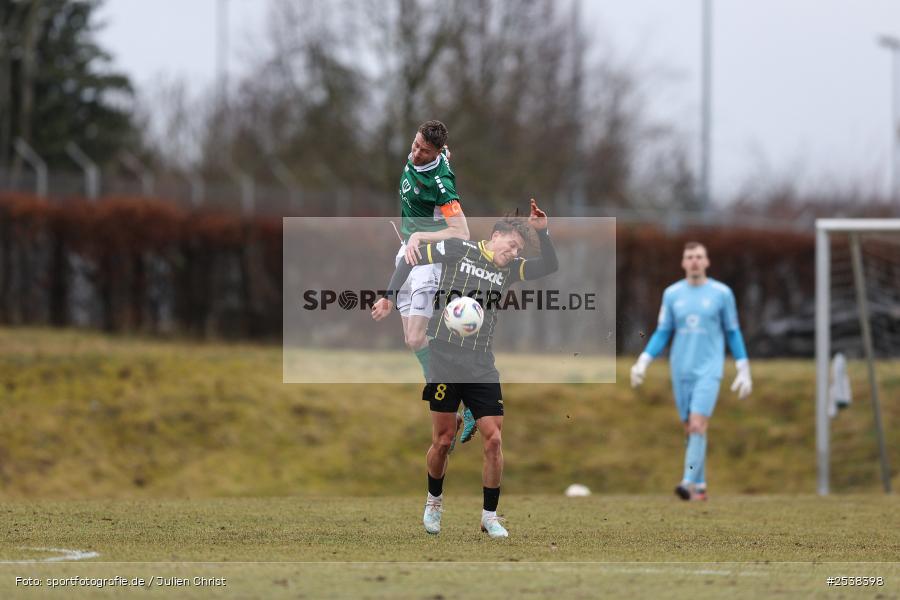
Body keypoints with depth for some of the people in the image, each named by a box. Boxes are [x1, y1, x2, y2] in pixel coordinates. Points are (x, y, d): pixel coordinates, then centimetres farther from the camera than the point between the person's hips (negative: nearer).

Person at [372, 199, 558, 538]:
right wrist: (389, 296, -7)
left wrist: (541, 232, -7)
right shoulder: (460, 250, -2)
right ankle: (434, 501, 28)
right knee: (443, 441, 2)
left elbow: (549, 267, 7)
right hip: (445, 361, -4)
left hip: (482, 367, 4)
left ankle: (490, 516, 7)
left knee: (493, 439, -4)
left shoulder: (509, 269, 11)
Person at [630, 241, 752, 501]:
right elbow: (662, 333, 11)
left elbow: (733, 333, 7)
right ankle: (700, 487, 14)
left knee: (697, 425, -18)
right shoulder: (672, 294, 6)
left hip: (709, 370, -3)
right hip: (681, 372, 3)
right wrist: (643, 362, 0)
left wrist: (744, 371, 4)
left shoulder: (722, 293, 0)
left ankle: (689, 483, -21)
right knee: (690, 429, 6)